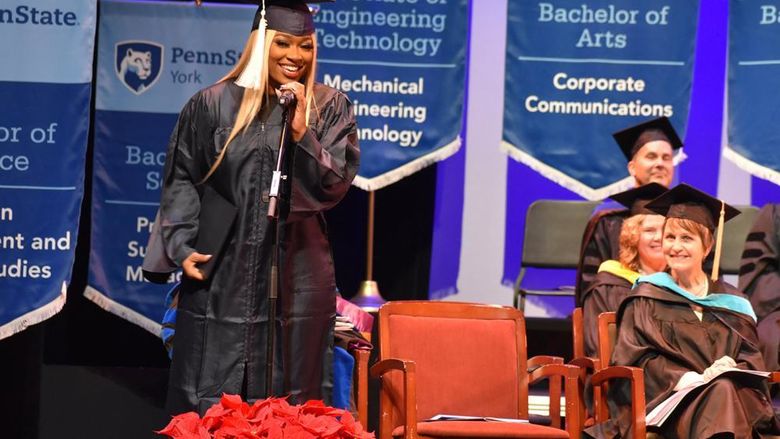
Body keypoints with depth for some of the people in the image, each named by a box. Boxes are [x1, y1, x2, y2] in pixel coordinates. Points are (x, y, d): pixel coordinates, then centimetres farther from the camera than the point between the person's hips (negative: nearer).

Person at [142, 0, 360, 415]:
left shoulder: (330, 108, 3)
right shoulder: (213, 104, 1)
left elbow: (334, 185, -5)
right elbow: (182, 179, 6)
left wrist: (300, 131, -17)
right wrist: (182, 247, -4)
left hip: (297, 275, 1)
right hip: (220, 270, 0)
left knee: (289, 401, 5)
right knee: (211, 401, 2)